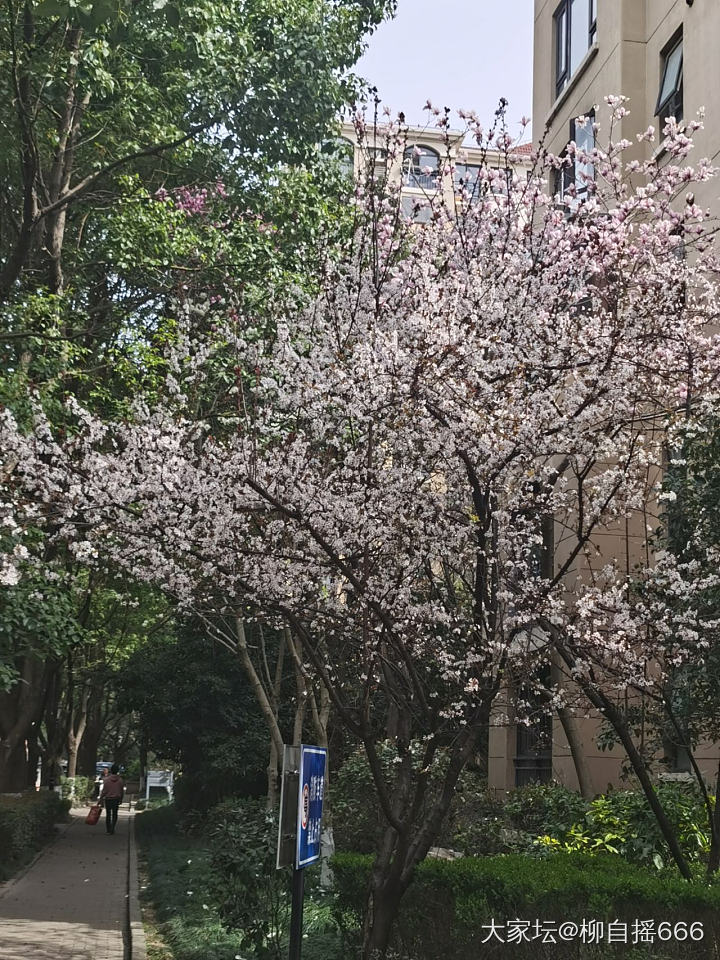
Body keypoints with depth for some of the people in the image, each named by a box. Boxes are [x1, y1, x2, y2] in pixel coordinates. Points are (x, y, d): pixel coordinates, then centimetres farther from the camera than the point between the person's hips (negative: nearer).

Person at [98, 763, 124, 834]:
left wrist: (100, 799, 0)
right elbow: (122, 790, 2)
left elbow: (104, 790, -9)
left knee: (108, 814, 10)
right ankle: (112, 828, -1)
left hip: (108, 799, -1)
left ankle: (108, 829, 12)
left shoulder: (107, 779, -10)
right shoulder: (120, 780, -4)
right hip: (116, 799, 1)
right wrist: (121, 799, 15)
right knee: (114, 814, 11)